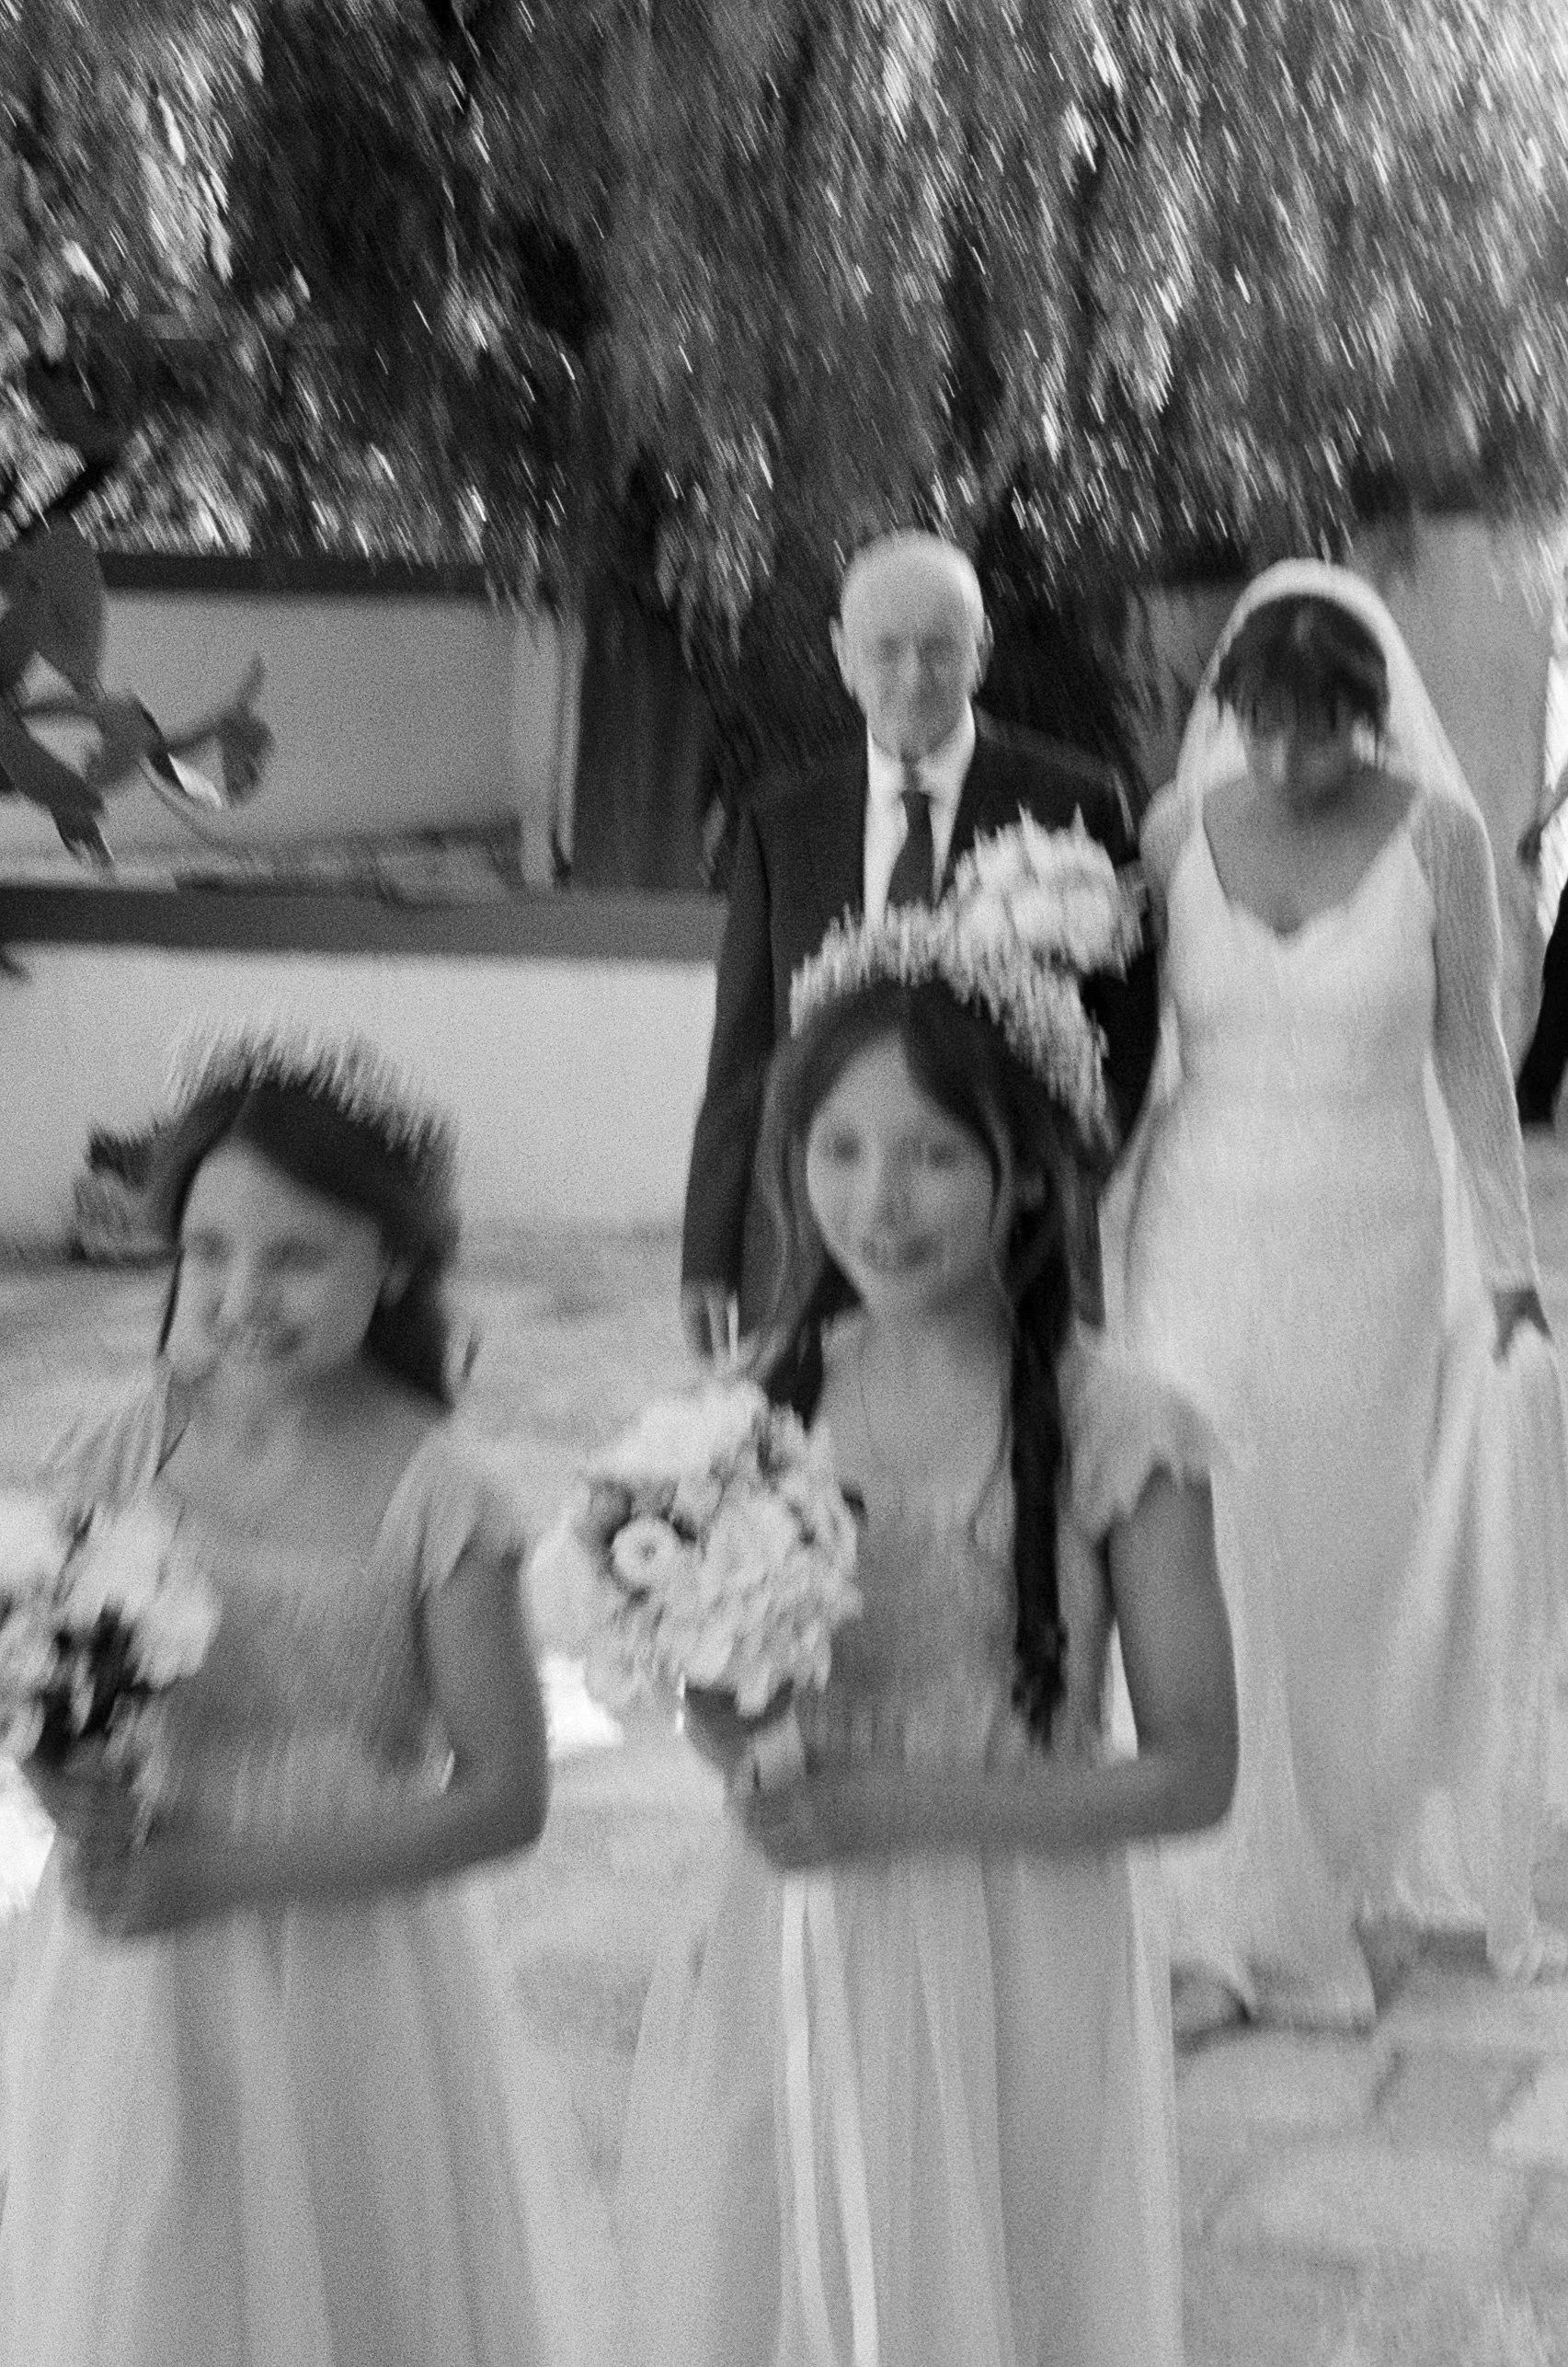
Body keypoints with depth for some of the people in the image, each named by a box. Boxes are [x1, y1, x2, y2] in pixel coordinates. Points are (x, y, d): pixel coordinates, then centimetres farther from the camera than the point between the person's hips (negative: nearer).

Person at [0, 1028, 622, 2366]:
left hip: (348, 1992, -3)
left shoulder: (431, 1495, -14)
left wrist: (225, 1874, -17)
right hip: (130, 1992, 3)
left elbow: (506, 1794, -11)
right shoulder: (119, 1454, -4)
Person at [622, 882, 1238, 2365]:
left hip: (1009, 1980, -3)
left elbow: (1193, 1771, -10)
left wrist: (896, 1808, -17)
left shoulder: (1115, 1431, -13)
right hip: (785, 1967, 3)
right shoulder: (762, 1399, -1)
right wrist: (719, 1702, -12)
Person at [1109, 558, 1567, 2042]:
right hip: (1207, 1243, 1)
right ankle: (1225, 1924, 10)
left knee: (1365, 1560, 8)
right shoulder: (1176, 830, -1)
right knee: (1213, 1574, 0)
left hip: (1376, 1250, -1)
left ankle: (1369, 1882, 26)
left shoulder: (1436, 834, -5)